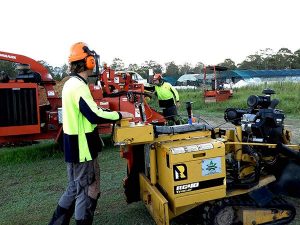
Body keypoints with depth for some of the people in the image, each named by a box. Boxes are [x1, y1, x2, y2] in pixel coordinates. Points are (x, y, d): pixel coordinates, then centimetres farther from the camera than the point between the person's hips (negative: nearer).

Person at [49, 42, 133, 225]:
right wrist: (119, 115, -13)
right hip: (82, 148, -10)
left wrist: (102, 109, 13)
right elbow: (95, 116, -25)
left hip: (74, 146, 10)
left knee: (74, 189, 22)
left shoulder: (71, 83, 11)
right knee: (88, 193, 4)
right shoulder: (79, 86, -21)